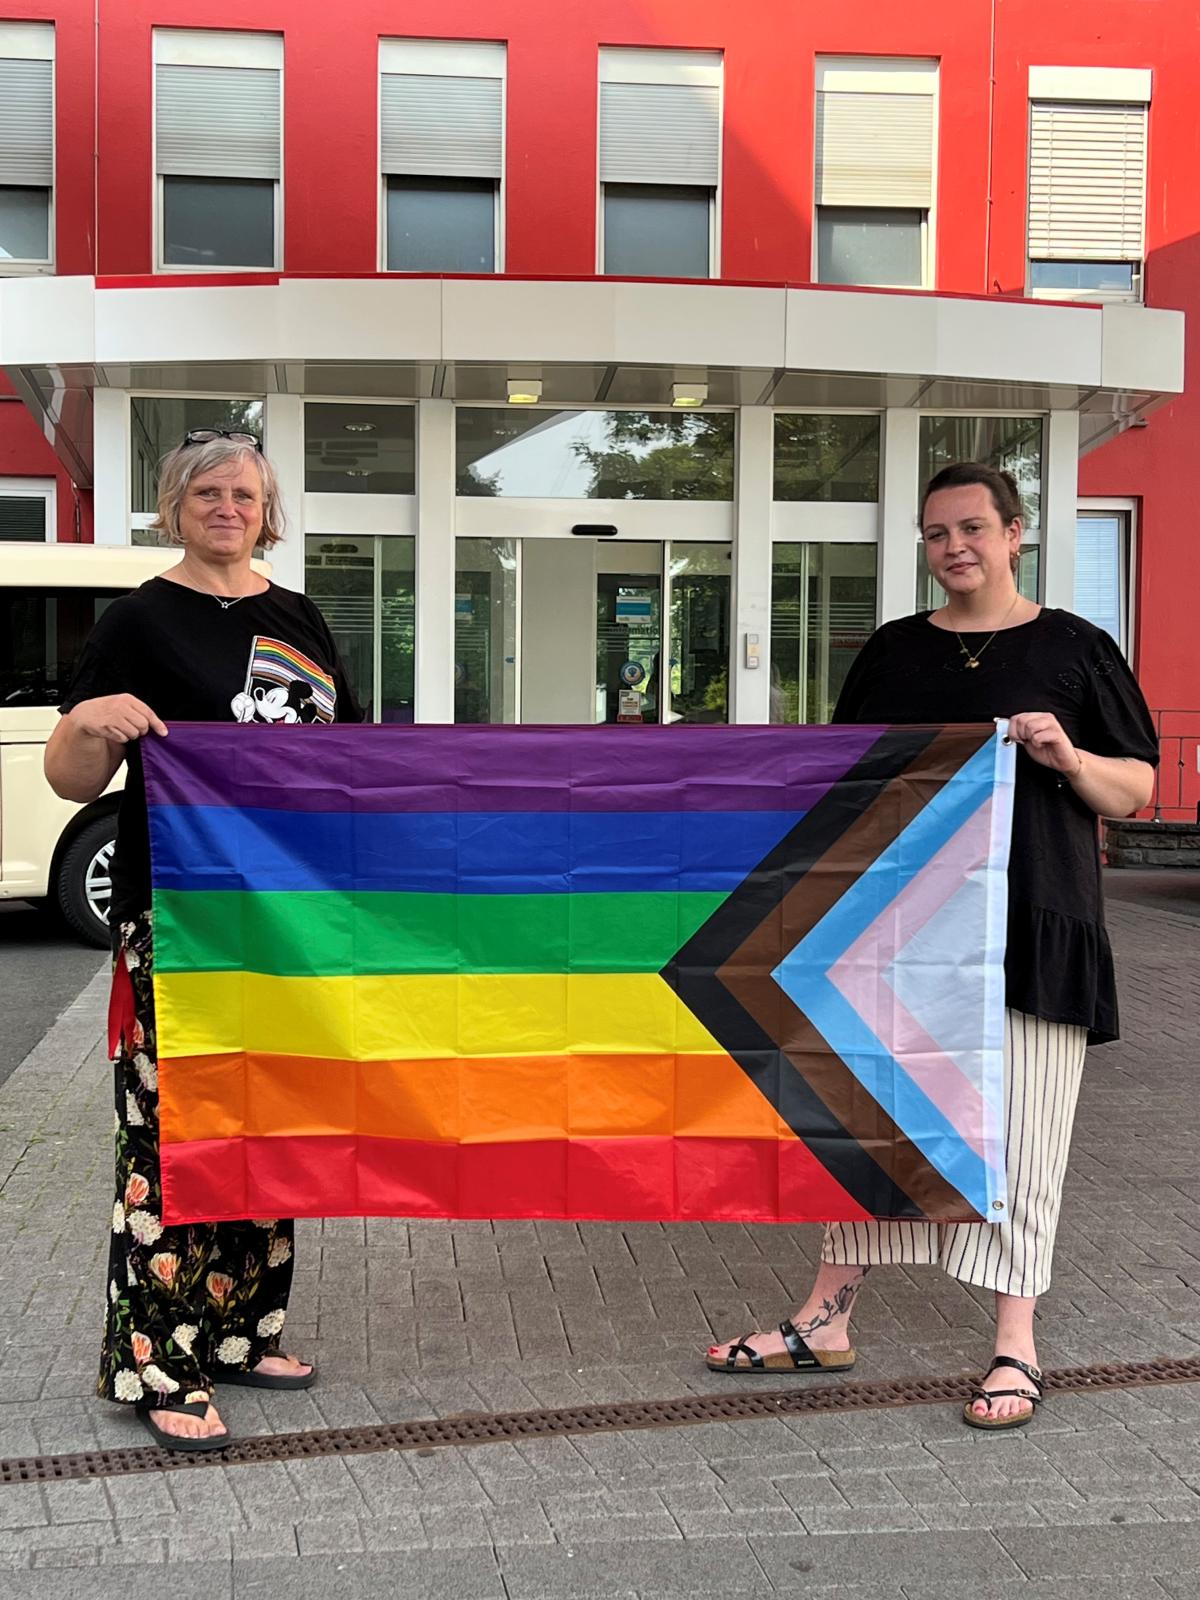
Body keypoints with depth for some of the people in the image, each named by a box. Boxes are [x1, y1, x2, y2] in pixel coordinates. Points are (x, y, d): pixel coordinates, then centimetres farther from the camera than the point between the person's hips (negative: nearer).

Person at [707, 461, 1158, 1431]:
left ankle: (1016, 1348, 15)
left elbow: (1136, 792, 3)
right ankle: (827, 1321, 21)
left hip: (1031, 929, -3)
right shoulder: (893, 654, 11)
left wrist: (1068, 756, -15)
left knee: (1014, 1134, 1)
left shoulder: (1075, 650, 2)